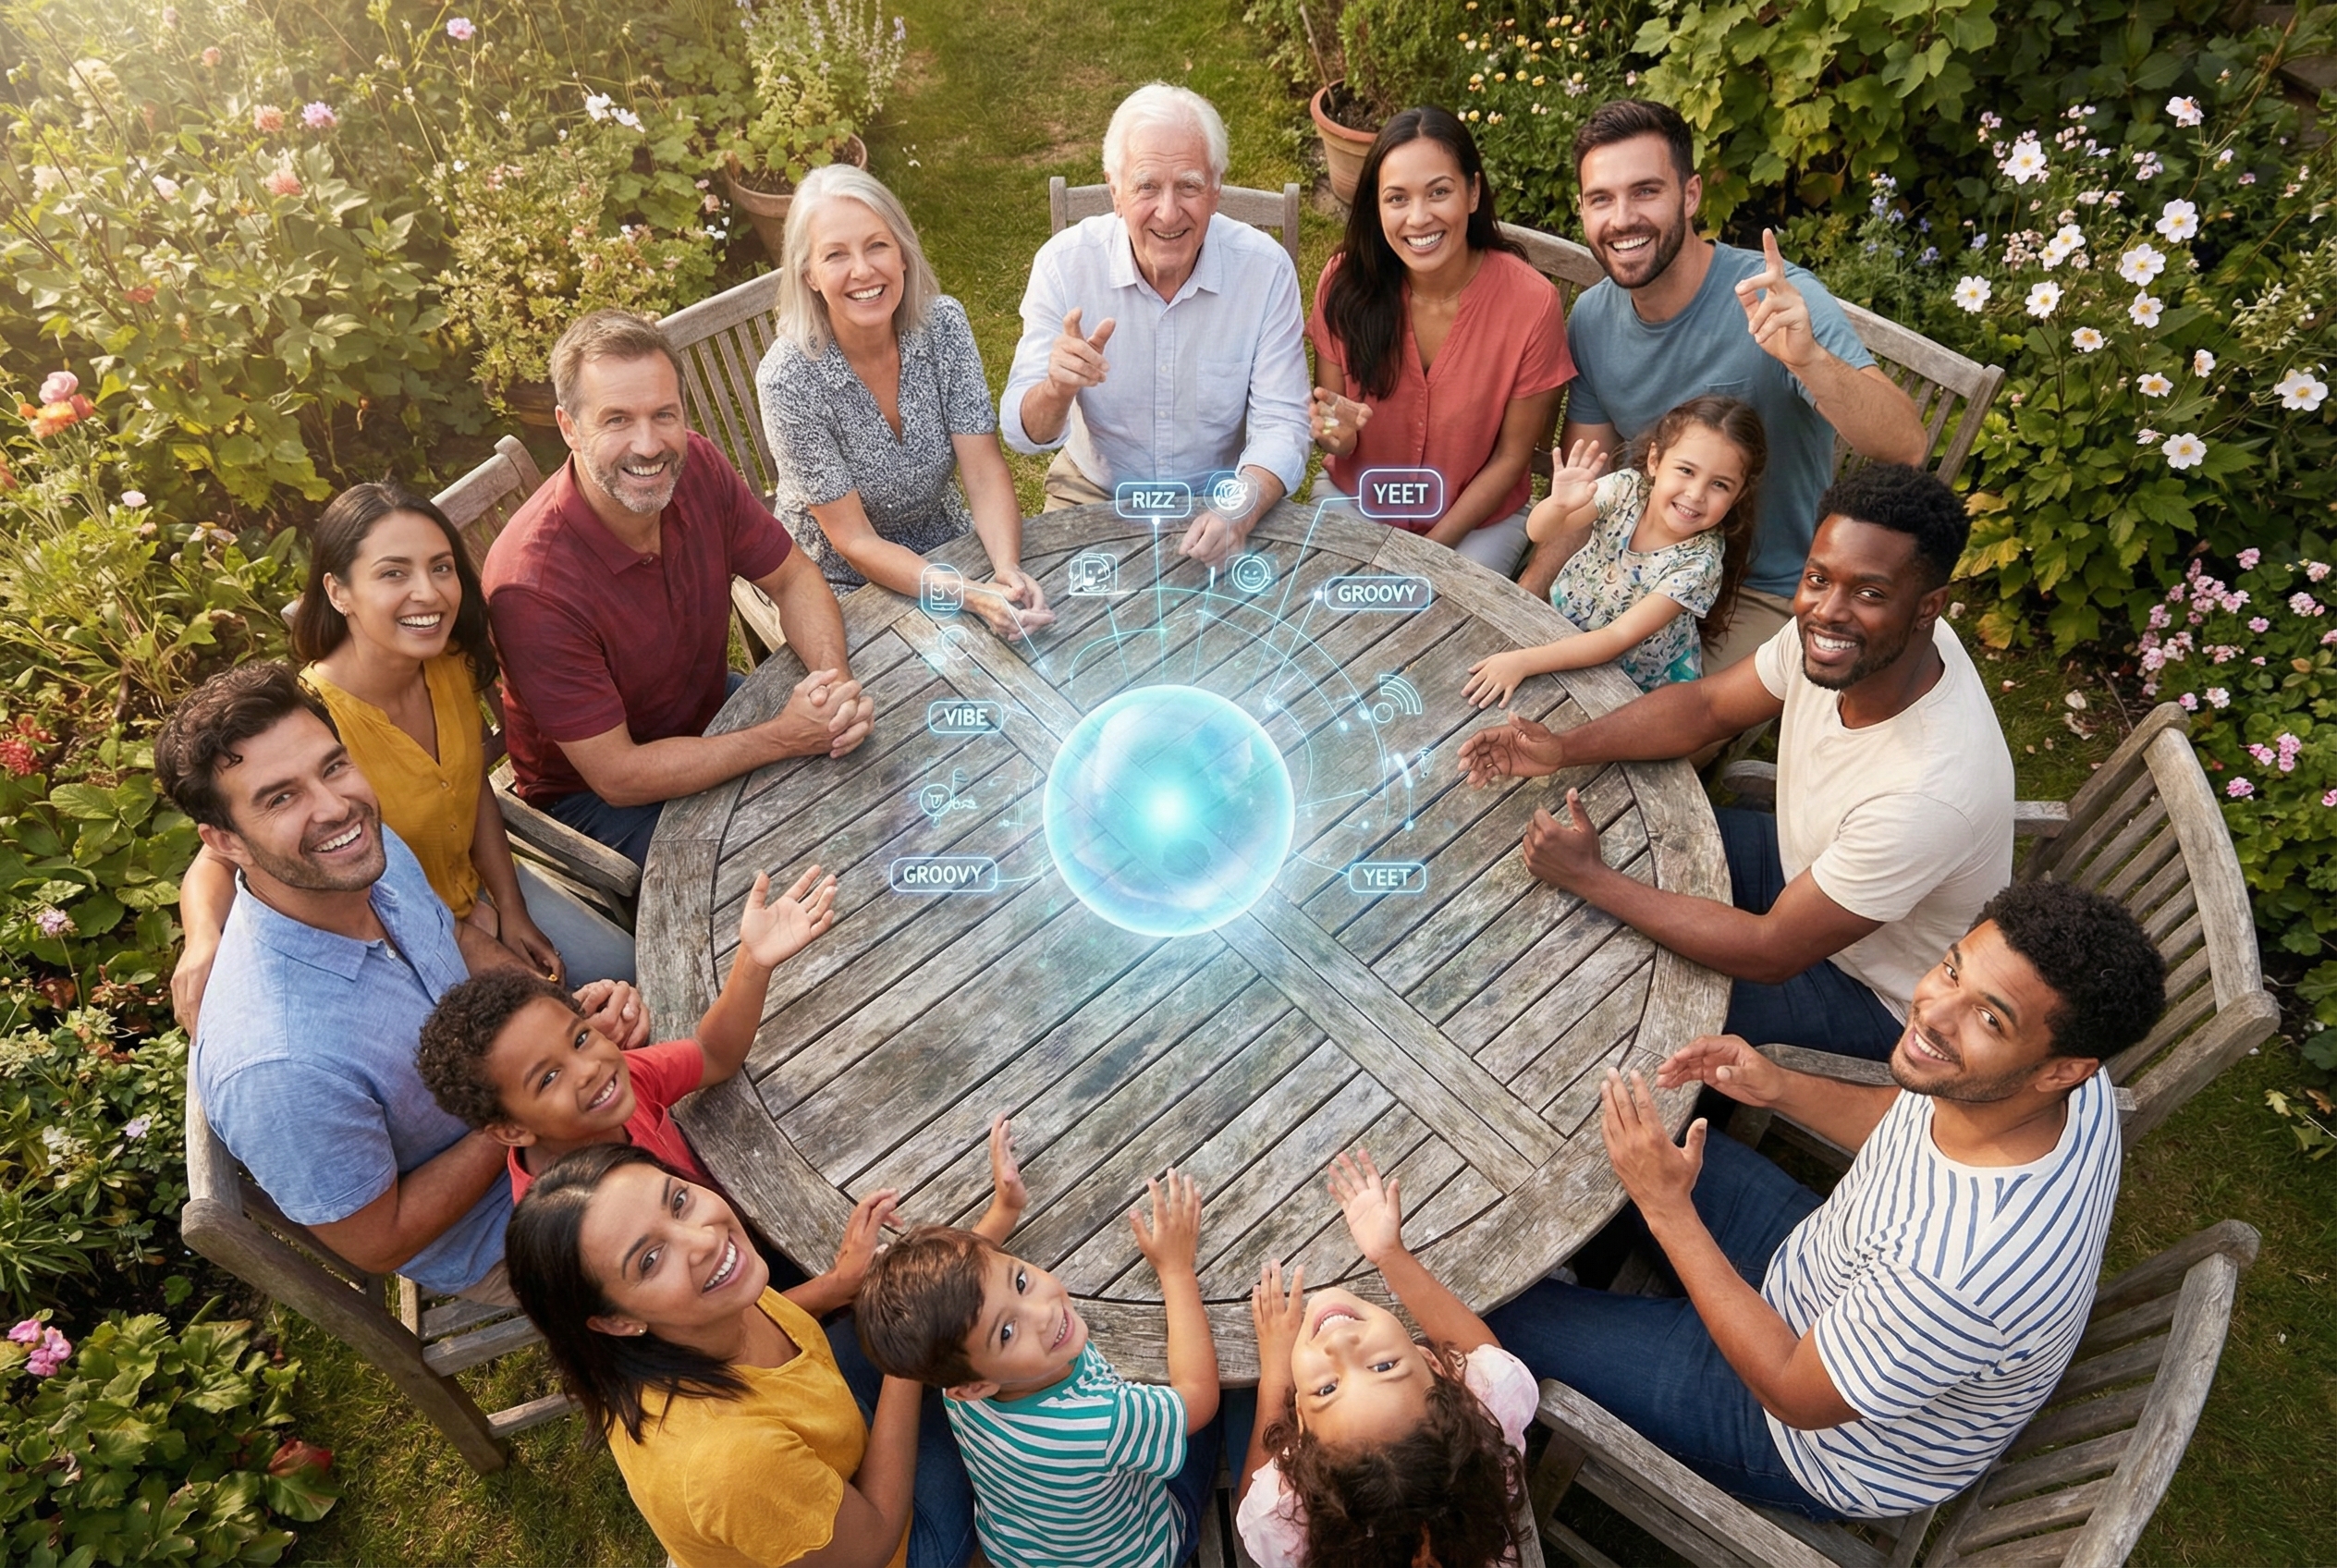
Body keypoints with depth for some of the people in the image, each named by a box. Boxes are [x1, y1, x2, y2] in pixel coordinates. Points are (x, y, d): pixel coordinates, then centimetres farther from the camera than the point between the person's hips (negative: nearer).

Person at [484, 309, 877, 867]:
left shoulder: (696, 466, -17)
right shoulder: (533, 586, -34)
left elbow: (793, 580, -5)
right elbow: (616, 776, -28)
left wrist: (833, 679, -26)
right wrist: (784, 737, -30)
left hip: (712, 712, 6)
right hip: (594, 794, -6)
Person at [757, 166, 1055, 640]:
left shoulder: (943, 325, -12)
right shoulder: (789, 378, -23)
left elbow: (985, 472, -13)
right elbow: (855, 541, -21)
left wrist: (1008, 570, -32)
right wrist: (971, 597, -34)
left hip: (946, 538, 4)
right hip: (844, 583, -4)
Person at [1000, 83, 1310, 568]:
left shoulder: (1266, 269, -12)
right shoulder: (1064, 263, -12)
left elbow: (1280, 426, -11)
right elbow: (1024, 433, -12)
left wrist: (1240, 511, -31)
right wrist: (1057, 388, -36)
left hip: (1218, 497, 0)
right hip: (1094, 495, 0)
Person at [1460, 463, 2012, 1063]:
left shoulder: (1928, 793, -41)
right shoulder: (1832, 630, -21)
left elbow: (1772, 954, -31)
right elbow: (1708, 704, -5)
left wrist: (1589, 879, -28)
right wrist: (1563, 749, -20)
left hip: (1874, 992, -6)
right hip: (1806, 865, 7)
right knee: (1626, 835, 4)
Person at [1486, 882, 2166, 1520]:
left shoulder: (1963, 1271, -45)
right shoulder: (2073, 1092, -22)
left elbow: (1797, 1397, -27)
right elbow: (1911, 1125, 3)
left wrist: (1668, 1209, -28)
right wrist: (1783, 1089, -11)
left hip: (1831, 1442, -7)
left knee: (1506, 1316, -1)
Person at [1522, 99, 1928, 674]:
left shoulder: (1778, 300, -22)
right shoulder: (1591, 319, -5)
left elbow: (1906, 449, -32)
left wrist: (1809, 359, -51)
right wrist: (1523, 599, -13)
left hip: (1770, 597, -5)